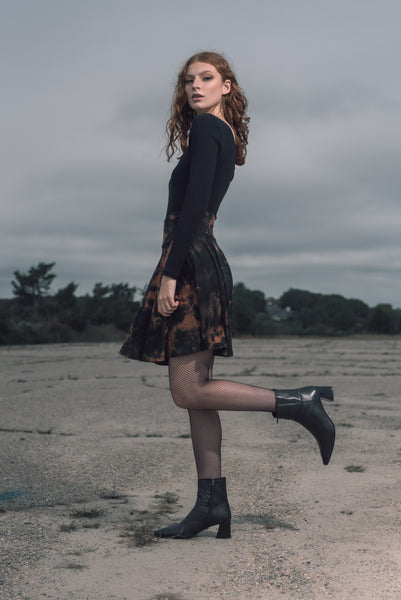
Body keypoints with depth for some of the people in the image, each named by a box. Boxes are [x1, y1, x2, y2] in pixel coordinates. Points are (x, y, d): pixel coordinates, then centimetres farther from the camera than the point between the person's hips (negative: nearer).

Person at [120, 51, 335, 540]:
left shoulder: (206, 127, -6)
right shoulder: (227, 135, 21)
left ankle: (297, 401, -6)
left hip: (189, 261, -10)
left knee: (188, 391, -8)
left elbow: (193, 205, -17)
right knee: (195, 391, 7)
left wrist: (169, 273, -21)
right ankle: (212, 501, 10)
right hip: (204, 260, 10)